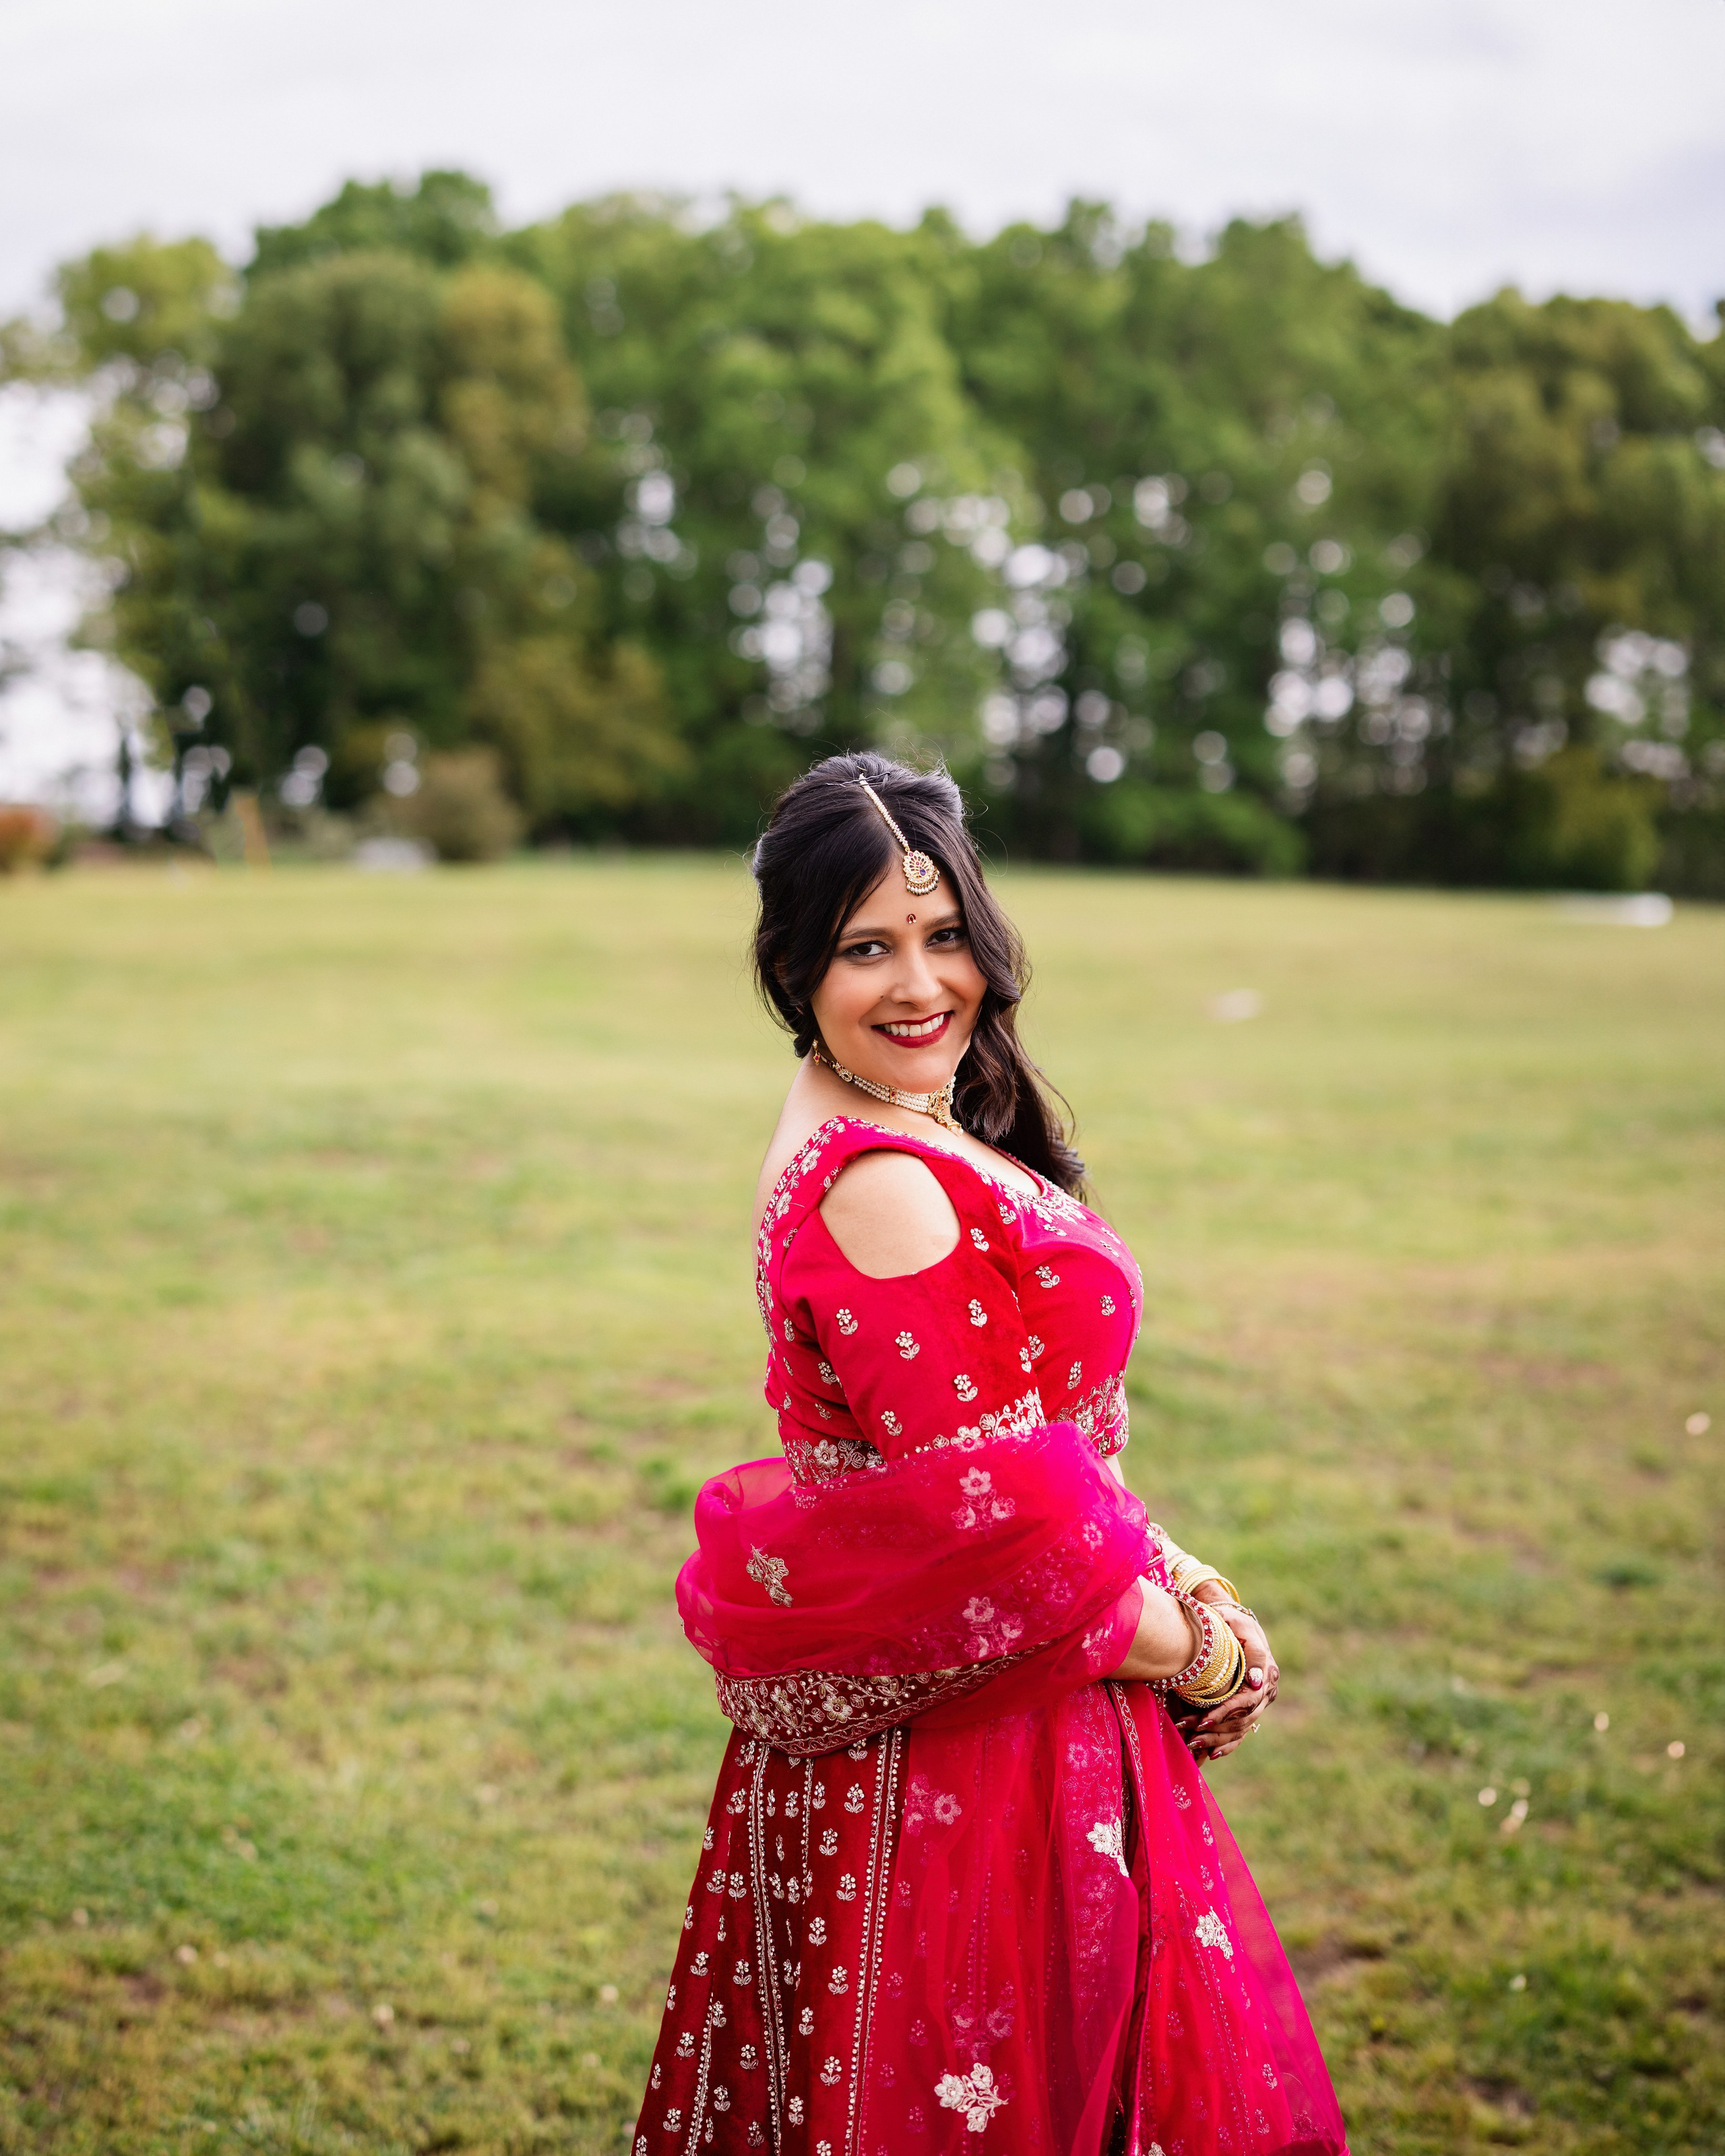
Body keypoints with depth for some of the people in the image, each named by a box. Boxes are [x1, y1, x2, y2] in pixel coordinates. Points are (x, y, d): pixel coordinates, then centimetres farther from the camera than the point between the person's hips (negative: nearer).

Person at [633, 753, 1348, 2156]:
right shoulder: (884, 1186, -25)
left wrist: (1168, 1567, 4)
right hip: (970, 1740, -9)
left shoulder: (848, 1133, 6)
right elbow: (996, 1516, -24)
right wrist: (1196, 1650, -9)